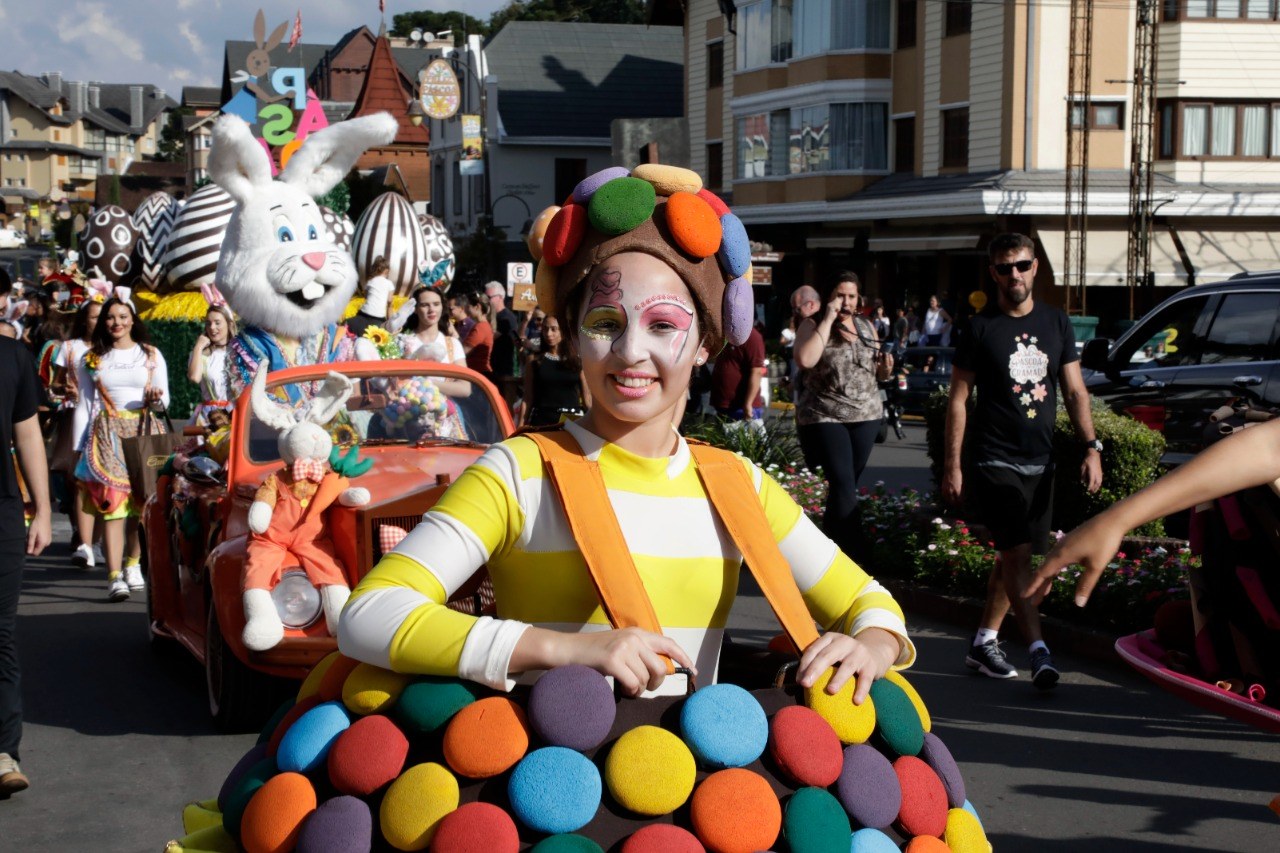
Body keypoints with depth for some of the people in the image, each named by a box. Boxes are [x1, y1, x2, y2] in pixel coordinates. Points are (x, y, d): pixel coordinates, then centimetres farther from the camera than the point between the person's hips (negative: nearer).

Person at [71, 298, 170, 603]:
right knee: (112, 502, -12)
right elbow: (84, 405, 10)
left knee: (141, 501, 1)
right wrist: (78, 448, 6)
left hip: (143, 431, 1)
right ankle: (115, 576, -17)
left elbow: (165, 399, 11)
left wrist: (157, 398, -13)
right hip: (107, 434, -1)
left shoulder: (151, 355, 10)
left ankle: (132, 562, 22)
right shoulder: (92, 359, 11)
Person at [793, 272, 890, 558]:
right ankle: (846, 552, -11)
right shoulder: (813, 325, -5)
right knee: (843, 484, -14)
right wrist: (828, 320, -21)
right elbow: (805, 360, -25)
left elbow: (875, 369, 21)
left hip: (866, 415, 5)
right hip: (824, 417, -5)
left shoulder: (866, 326, 10)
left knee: (848, 483, 10)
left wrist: (884, 365, -3)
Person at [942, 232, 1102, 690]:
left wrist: (1091, 447, -2)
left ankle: (984, 643, 21)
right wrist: (952, 464, -6)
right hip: (993, 460, -5)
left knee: (1013, 556, 10)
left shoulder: (1055, 322, 8)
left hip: (1039, 461, 5)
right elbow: (958, 399, -1)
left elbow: (1075, 391, 10)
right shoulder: (981, 327, -3)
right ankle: (1038, 650, -17)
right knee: (1018, 554, -14)